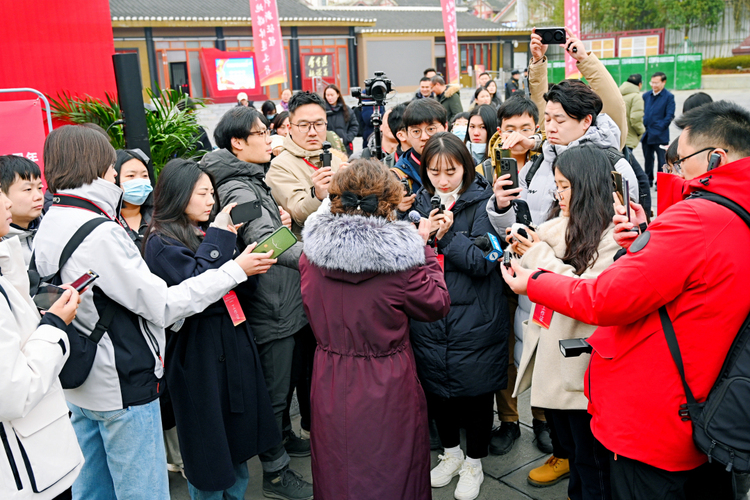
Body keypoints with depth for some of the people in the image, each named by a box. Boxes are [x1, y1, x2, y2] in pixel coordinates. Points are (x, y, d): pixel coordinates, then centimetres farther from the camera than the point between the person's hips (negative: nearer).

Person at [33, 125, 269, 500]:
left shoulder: (47, 227, 5)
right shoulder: (99, 233, -23)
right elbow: (163, 305, -21)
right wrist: (235, 270, -15)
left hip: (77, 384, 9)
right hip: (122, 385, -9)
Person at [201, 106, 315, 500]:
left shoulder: (256, 180, 13)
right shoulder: (237, 189, -18)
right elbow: (266, 242, -32)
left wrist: (283, 222, 4)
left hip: (288, 301, 10)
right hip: (270, 308, -10)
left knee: (290, 377, 24)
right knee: (274, 388, 4)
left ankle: (284, 436, 44)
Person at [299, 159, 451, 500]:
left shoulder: (311, 256, -11)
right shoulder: (401, 259, -23)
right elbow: (438, 305, -6)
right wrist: (425, 248, 2)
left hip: (331, 387, 4)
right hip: (386, 391, -3)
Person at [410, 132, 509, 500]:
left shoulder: (482, 203, -9)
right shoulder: (422, 202, 4)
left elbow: (483, 262, -16)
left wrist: (447, 235, -26)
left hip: (474, 318, -4)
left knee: (475, 390, 9)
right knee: (437, 387, 17)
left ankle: (474, 463, 33)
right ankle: (450, 453, 41)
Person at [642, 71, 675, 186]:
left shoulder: (669, 97, -4)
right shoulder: (646, 95, 10)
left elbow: (670, 116, -8)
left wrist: (659, 128, -14)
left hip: (660, 135, -5)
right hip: (646, 134, 5)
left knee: (662, 160, 2)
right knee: (648, 159, 15)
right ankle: (648, 180, 27)